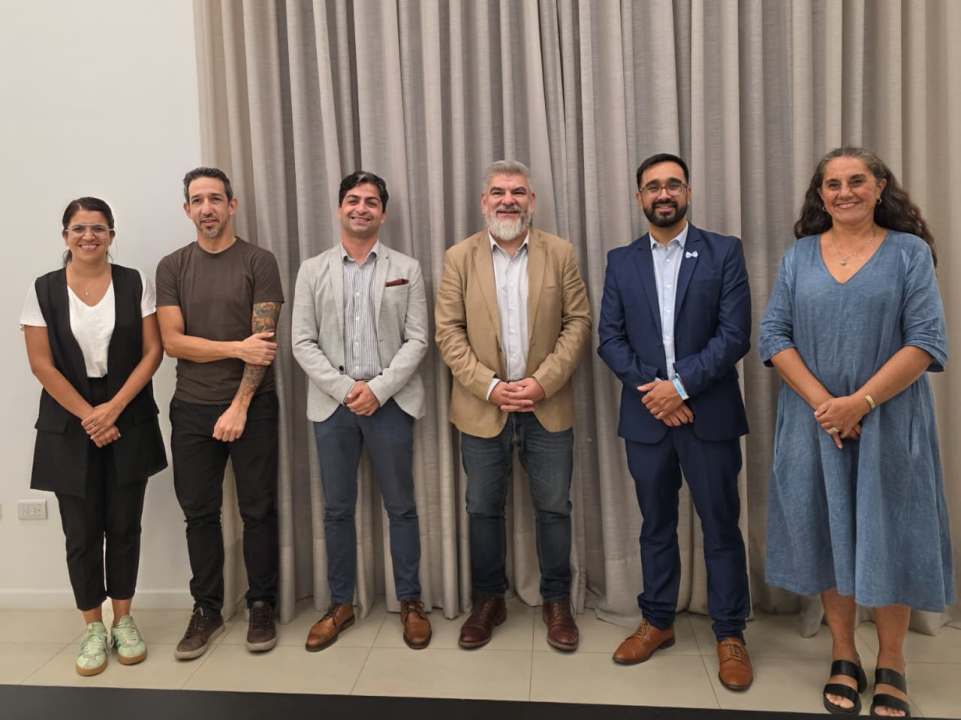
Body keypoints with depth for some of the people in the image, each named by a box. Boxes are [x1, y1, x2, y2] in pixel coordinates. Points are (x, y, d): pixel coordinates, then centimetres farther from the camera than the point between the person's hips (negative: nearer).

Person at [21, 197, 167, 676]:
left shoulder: (135, 284, 0)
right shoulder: (43, 290, 0)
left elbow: (152, 351, -3)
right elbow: (41, 364, -4)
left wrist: (114, 408, -12)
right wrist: (88, 415, -10)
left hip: (129, 422, 0)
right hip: (69, 428, 0)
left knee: (123, 526, 7)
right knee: (82, 532, 5)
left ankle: (123, 619, 24)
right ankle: (92, 627, 22)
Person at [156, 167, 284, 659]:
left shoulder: (258, 263, -1)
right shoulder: (172, 267, 7)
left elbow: (263, 341, -8)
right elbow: (172, 342, -2)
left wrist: (239, 407, -13)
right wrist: (236, 348, -12)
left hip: (252, 405, -2)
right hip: (192, 408, 3)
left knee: (258, 510, 5)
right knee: (199, 513, 9)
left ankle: (261, 607, 20)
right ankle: (206, 610, 24)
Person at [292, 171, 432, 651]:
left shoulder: (406, 269, 4)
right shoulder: (313, 270, 6)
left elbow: (417, 340, -2)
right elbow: (302, 342, 2)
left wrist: (378, 389, -12)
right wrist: (344, 388, -10)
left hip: (390, 402, -1)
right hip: (332, 403, 1)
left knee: (401, 506, 7)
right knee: (337, 509, 10)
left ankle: (410, 602, 22)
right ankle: (341, 604, 25)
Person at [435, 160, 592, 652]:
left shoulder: (560, 253, 3)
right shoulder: (459, 257, 2)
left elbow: (578, 322, 0)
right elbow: (448, 332, -3)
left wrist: (543, 382, -12)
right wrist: (490, 387, -13)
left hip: (548, 407, 0)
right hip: (483, 407, 0)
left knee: (553, 508, 8)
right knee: (484, 509, 10)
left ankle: (556, 601, 27)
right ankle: (489, 600, 28)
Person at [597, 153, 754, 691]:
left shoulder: (724, 252, 0)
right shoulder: (621, 261, 8)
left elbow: (736, 335, -8)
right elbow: (610, 338, 2)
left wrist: (680, 384, -15)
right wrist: (652, 388, -11)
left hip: (710, 413, -2)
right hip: (646, 414, 2)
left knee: (721, 525, 7)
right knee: (657, 524, 14)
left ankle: (730, 633, 22)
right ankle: (657, 621, 29)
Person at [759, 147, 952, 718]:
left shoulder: (910, 252, -1)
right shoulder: (799, 255, 6)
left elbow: (927, 342, -8)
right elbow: (774, 335, 0)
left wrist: (860, 402, -17)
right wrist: (822, 401, -12)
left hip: (889, 422, -2)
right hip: (815, 420, 2)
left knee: (886, 536, 6)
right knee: (828, 532, 9)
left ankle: (892, 667, 24)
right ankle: (844, 657, 25)